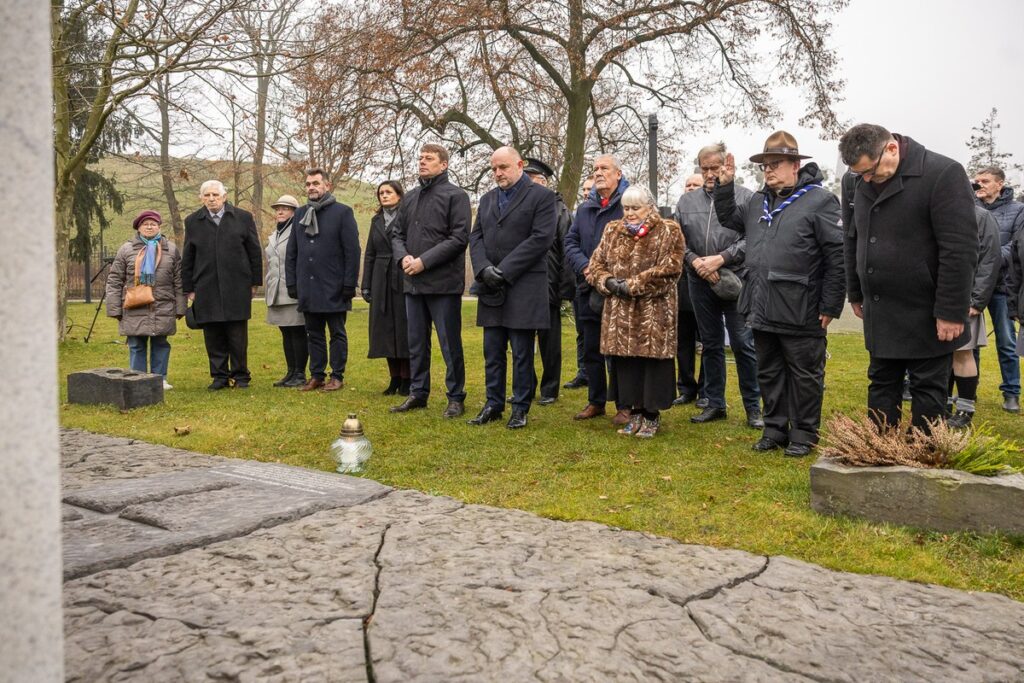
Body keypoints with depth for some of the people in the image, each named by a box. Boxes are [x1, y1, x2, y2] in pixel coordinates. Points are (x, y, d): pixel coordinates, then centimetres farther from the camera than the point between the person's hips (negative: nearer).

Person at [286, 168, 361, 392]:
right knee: (313, 334, 10)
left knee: (337, 333, 4)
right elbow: (292, 252, 15)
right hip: (308, 288, 5)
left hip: (333, 288, -5)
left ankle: (337, 376, 11)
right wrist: (292, 282, 8)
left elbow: (352, 251, -7)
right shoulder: (300, 214, 13)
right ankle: (316, 375, 18)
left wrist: (349, 284, -12)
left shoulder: (343, 212, -3)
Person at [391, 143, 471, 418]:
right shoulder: (410, 198, 15)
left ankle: (456, 397, 11)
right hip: (413, 283, 6)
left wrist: (424, 261, -17)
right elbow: (398, 234, 17)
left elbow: (459, 238, -13)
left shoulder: (455, 196, -5)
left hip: (443, 283, -6)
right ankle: (418, 393, 25)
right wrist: (403, 256, -5)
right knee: (416, 342, 13)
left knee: (450, 343, 1)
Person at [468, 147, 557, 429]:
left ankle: (521, 408, 10)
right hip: (491, 289, 6)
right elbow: (476, 237, 11)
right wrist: (484, 268, -9)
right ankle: (493, 404, 18)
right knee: (492, 351, 9)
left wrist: (504, 270, -14)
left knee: (522, 353, 0)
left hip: (524, 287, -5)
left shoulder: (541, 196, -2)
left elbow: (541, 238, -12)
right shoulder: (487, 199, 18)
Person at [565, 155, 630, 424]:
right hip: (589, 288, 6)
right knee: (591, 349, 13)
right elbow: (571, 242, 10)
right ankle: (596, 401, 25)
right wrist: (584, 266, -9)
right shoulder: (584, 208, 15)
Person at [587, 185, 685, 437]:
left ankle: (652, 415, 13)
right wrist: (609, 282, -10)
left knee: (652, 361, 0)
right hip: (619, 314, 4)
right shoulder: (612, 231, 14)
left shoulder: (668, 232, -2)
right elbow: (595, 265, 11)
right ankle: (635, 412, 20)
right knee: (625, 362, 7)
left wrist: (632, 285, -15)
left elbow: (668, 271, -13)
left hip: (654, 314, -4)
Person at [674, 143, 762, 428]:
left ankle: (753, 407, 11)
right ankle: (715, 404, 23)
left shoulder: (745, 197, -1)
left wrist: (721, 259, -16)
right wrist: (695, 261, -9)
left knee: (743, 345, -1)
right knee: (711, 345, 13)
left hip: (736, 281, -3)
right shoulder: (687, 201, 9)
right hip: (700, 284, 4)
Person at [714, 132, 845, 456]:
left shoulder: (819, 201, -9)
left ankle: (803, 434, 18)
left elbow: (838, 256, -11)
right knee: (769, 373, 15)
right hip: (763, 308, 7)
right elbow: (730, 219, 30)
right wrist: (725, 186, 13)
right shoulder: (758, 202, 13)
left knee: (804, 374, 6)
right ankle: (775, 429, 28)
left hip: (800, 311, -7)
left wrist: (830, 306, -13)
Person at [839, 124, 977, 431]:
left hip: (926, 316, -6)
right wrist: (856, 294, 17)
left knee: (927, 393, 4)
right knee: (881, 387, 13)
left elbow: (960, 249, -18)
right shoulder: (861, 184, 6)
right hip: (880, 314, 6)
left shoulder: (943, 174, -14)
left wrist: (951, 312, -19)